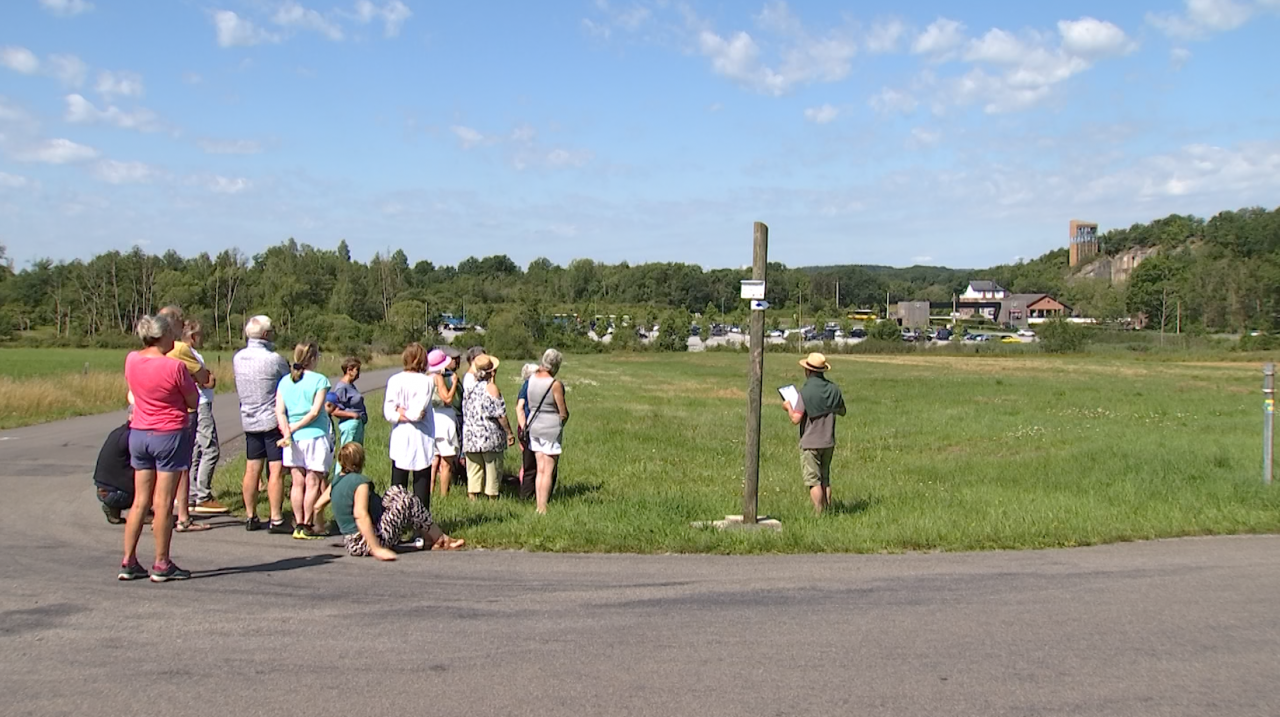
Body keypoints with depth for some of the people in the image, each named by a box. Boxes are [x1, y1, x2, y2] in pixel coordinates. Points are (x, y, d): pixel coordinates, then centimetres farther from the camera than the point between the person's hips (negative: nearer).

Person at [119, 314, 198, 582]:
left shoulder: (131, 361, 1)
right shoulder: (175, 366, -16)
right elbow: (193, 402, -6)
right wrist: (191, 381, 9)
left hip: (138, 433, 6)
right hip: (170, 434, -6)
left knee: (140, 500, 13)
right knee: (163, 502, 0)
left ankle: (129, 562, 16)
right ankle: (161, 565, 8)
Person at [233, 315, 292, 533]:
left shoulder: (237, 358, 3)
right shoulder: (274, 359, -15)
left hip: (248, 421, 7)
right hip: (273, 420, -6)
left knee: (252, 470, 11)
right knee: (276, 471, -3)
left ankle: (250, 517, 17)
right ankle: (276, 520, -3)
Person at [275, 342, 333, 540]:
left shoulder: (285, 381, 7)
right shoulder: (319, 380, -7)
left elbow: (279, 411, -2)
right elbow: (315, 412, -14)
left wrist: (287, 431, -10)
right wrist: (296, 427, -7)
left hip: (293, 438, 4)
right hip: (315, 435, -4)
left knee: (298, 482, 9)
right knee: (313, 482, 2)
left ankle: (298, 524, 11)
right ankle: (308, 526, 1)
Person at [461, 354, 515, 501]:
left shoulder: (470, 388, 7)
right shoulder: (491, 388, -10)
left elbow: (465, 412, 12)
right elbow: (500, 414, -13)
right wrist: (509, 433, -5)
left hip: (470, 437, 5)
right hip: (490, 436, -5)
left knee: (473, 471, 9)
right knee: (492, 470, 4)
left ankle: (472, 498, 6)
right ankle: (492, 500, 7)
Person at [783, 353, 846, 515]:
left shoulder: (806, 392, -17)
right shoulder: (833, 389, 0)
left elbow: (796, 419, -20)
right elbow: (842, 411, 15)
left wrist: (788, 407, -2)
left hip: (810, 443, -6)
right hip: (829, 442, 6)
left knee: (813, 480, -1)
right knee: (825, 479, 16)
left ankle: (819, 513, -2)